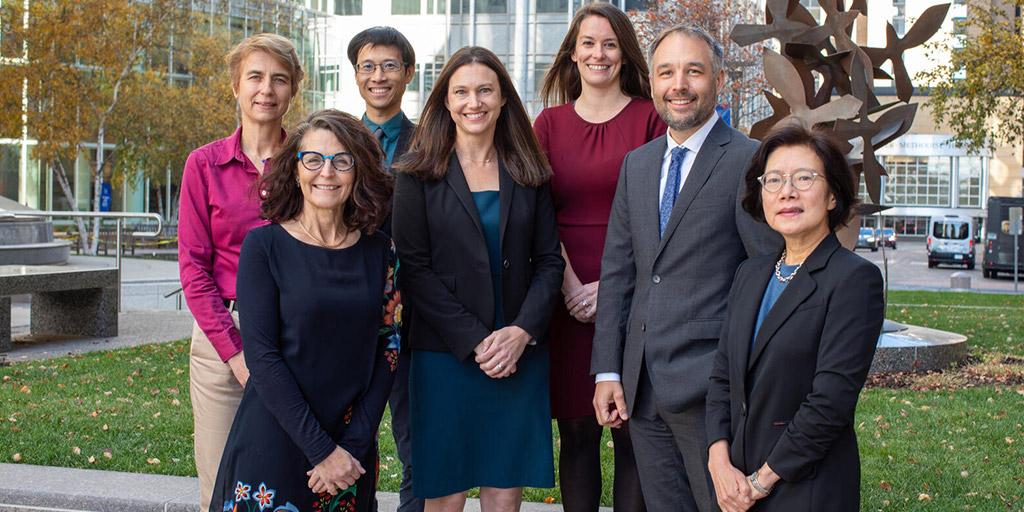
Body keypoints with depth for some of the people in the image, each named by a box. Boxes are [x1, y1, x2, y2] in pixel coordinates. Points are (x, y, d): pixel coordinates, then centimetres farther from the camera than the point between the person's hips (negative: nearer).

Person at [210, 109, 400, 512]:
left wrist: (353, 445, -8)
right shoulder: (263, 246, -6)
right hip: (274, 443, -3)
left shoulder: (378, 251, 3)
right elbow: (260, 354, -12)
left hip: (351, 449, 3)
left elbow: (387, 350, 2)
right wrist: (320, 450, -15)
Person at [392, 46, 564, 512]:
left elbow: (549, 260, 7)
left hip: (519, 355, 2)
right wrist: (474, 341, -13)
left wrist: (523, 331, -10)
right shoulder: (419, 174, 1)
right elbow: (414, 268, -5)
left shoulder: (529, 175, 9)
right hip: (445, 355, -2)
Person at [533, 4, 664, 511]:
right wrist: (572, 287, -8)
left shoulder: (649, 117, 2)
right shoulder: (550, 122, 9)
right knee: (575, 430, 6)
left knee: (632, 430, 1)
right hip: (568, 296, 2)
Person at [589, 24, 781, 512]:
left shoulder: (750, 161, -7)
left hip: (710, 386, -6)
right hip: (641, 387, 6)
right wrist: (607, 370, 8)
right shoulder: (636, 164, 13)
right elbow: (616, 271, 13)